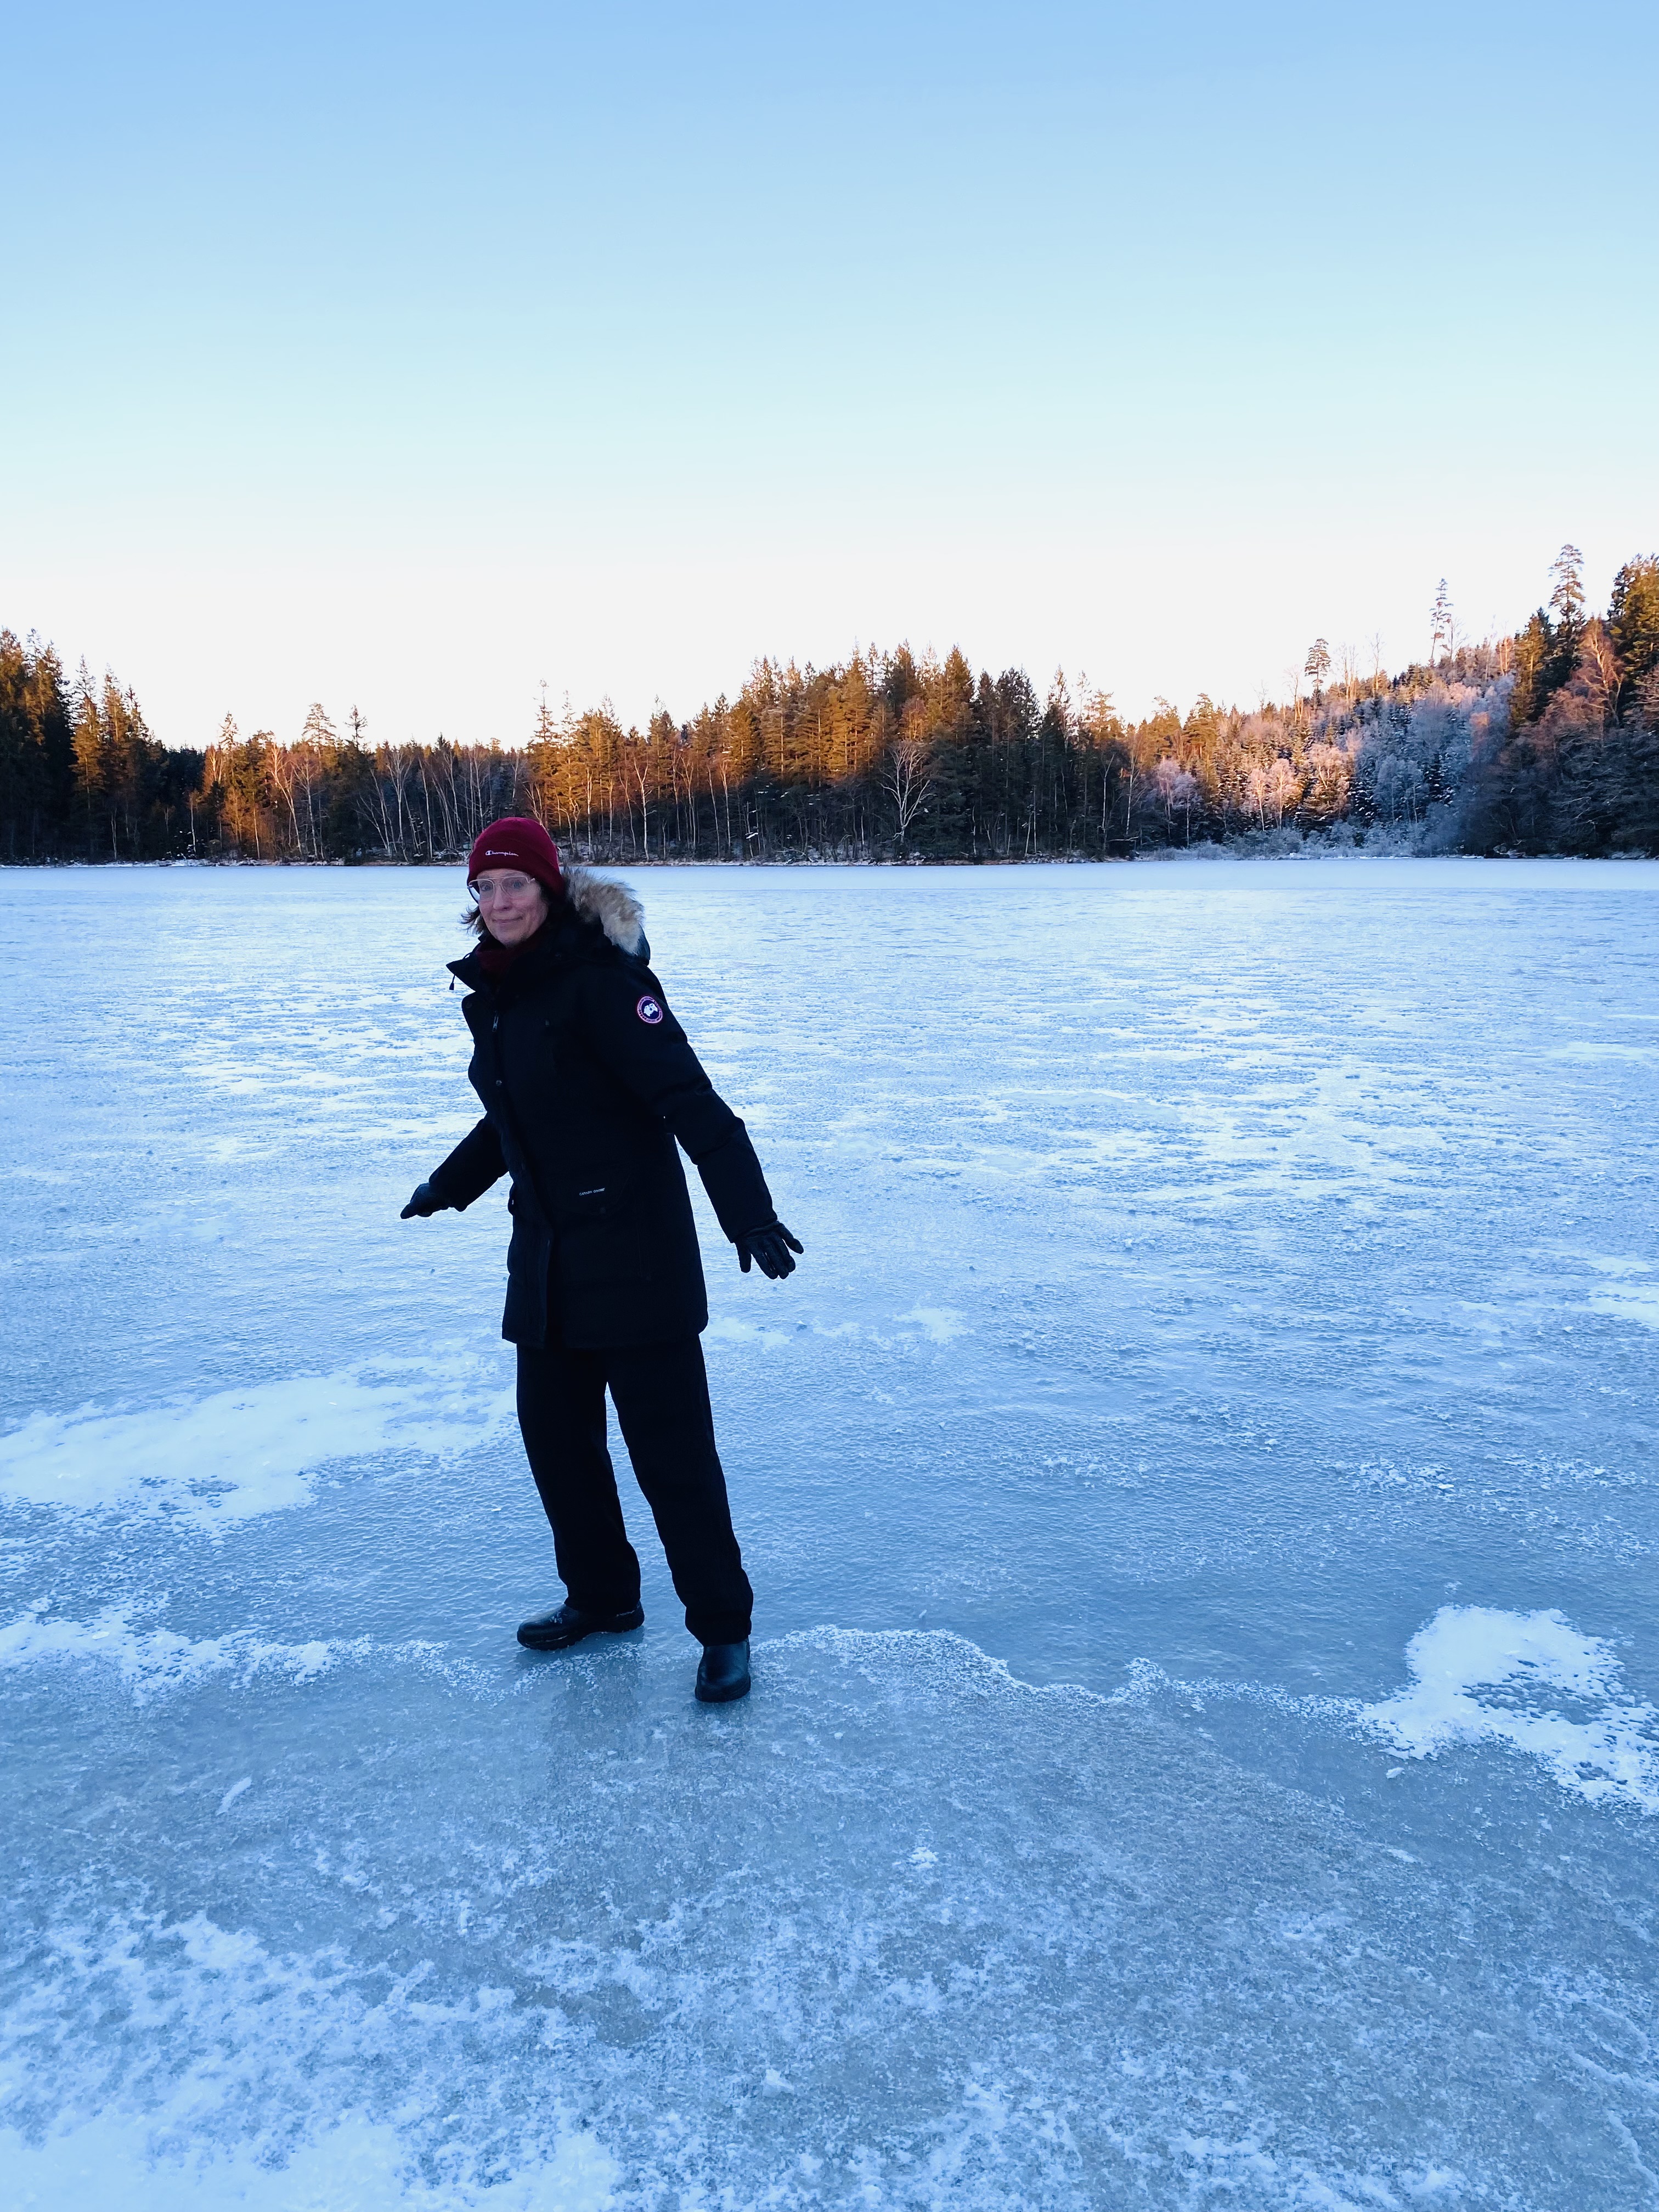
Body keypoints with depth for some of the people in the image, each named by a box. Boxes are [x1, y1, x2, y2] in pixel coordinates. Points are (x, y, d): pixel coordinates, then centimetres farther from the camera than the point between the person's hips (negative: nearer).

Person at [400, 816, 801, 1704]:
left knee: (669, 1444, -2)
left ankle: (723, 1628, 13)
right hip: (547, 1255, 8)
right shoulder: (491, 993, 10)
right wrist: (447, 1186, 37)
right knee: (553, 1429, 15)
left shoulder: (599, 978, -15)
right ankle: (601, 1595, 34)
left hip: (634, 1253, -8)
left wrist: (747, 1211, -34)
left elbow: (687, 1095, -24)